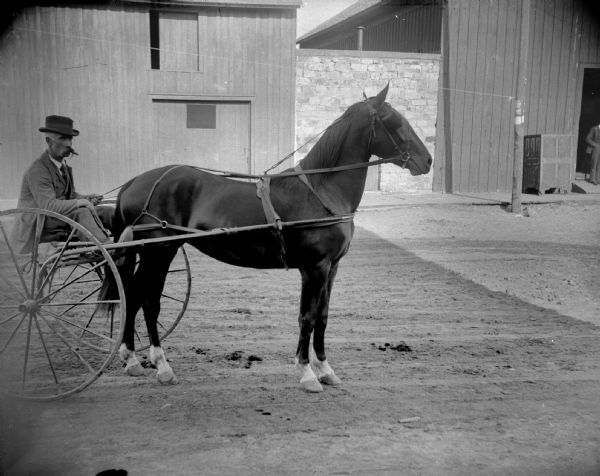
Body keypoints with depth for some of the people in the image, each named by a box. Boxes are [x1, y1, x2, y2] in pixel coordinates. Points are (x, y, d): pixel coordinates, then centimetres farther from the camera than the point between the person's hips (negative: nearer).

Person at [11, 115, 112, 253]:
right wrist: (81, 202, -26)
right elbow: (49, 206, -31)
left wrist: (86, 198, -6)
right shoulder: (38, 170, -20)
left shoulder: (62, 164, 8)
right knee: (82, 212, -32)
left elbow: (70, 194, 14)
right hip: (36, 225, -9)